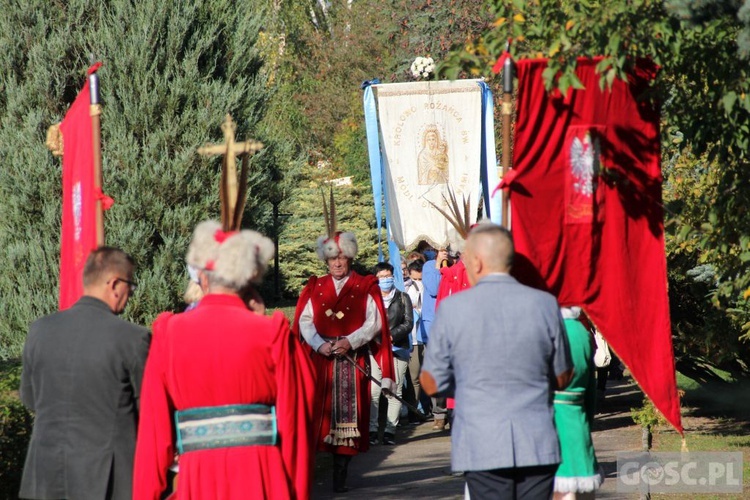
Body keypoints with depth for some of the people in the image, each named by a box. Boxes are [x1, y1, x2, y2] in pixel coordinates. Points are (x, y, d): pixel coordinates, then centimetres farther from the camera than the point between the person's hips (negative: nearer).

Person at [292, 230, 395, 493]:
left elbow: (374, 322, -2)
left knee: (347, 418, -2)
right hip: (321, 360, 1)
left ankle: (340, 476, 1)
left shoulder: (365, 287, 6)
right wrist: (320, 344, -11)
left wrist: (350, 341, -15)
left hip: (353, 360, -1)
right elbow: (304, 321, 6)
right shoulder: (315, 288, 12)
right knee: (317, 415, -4)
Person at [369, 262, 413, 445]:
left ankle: (390, 430, 3)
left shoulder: (402, 298, 11)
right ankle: (372, 430, -7)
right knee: (373, 390, -10)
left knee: (394, 392, -1)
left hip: (397, 349, 1)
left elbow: (408, 323, 3)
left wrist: (391, 336, -11)